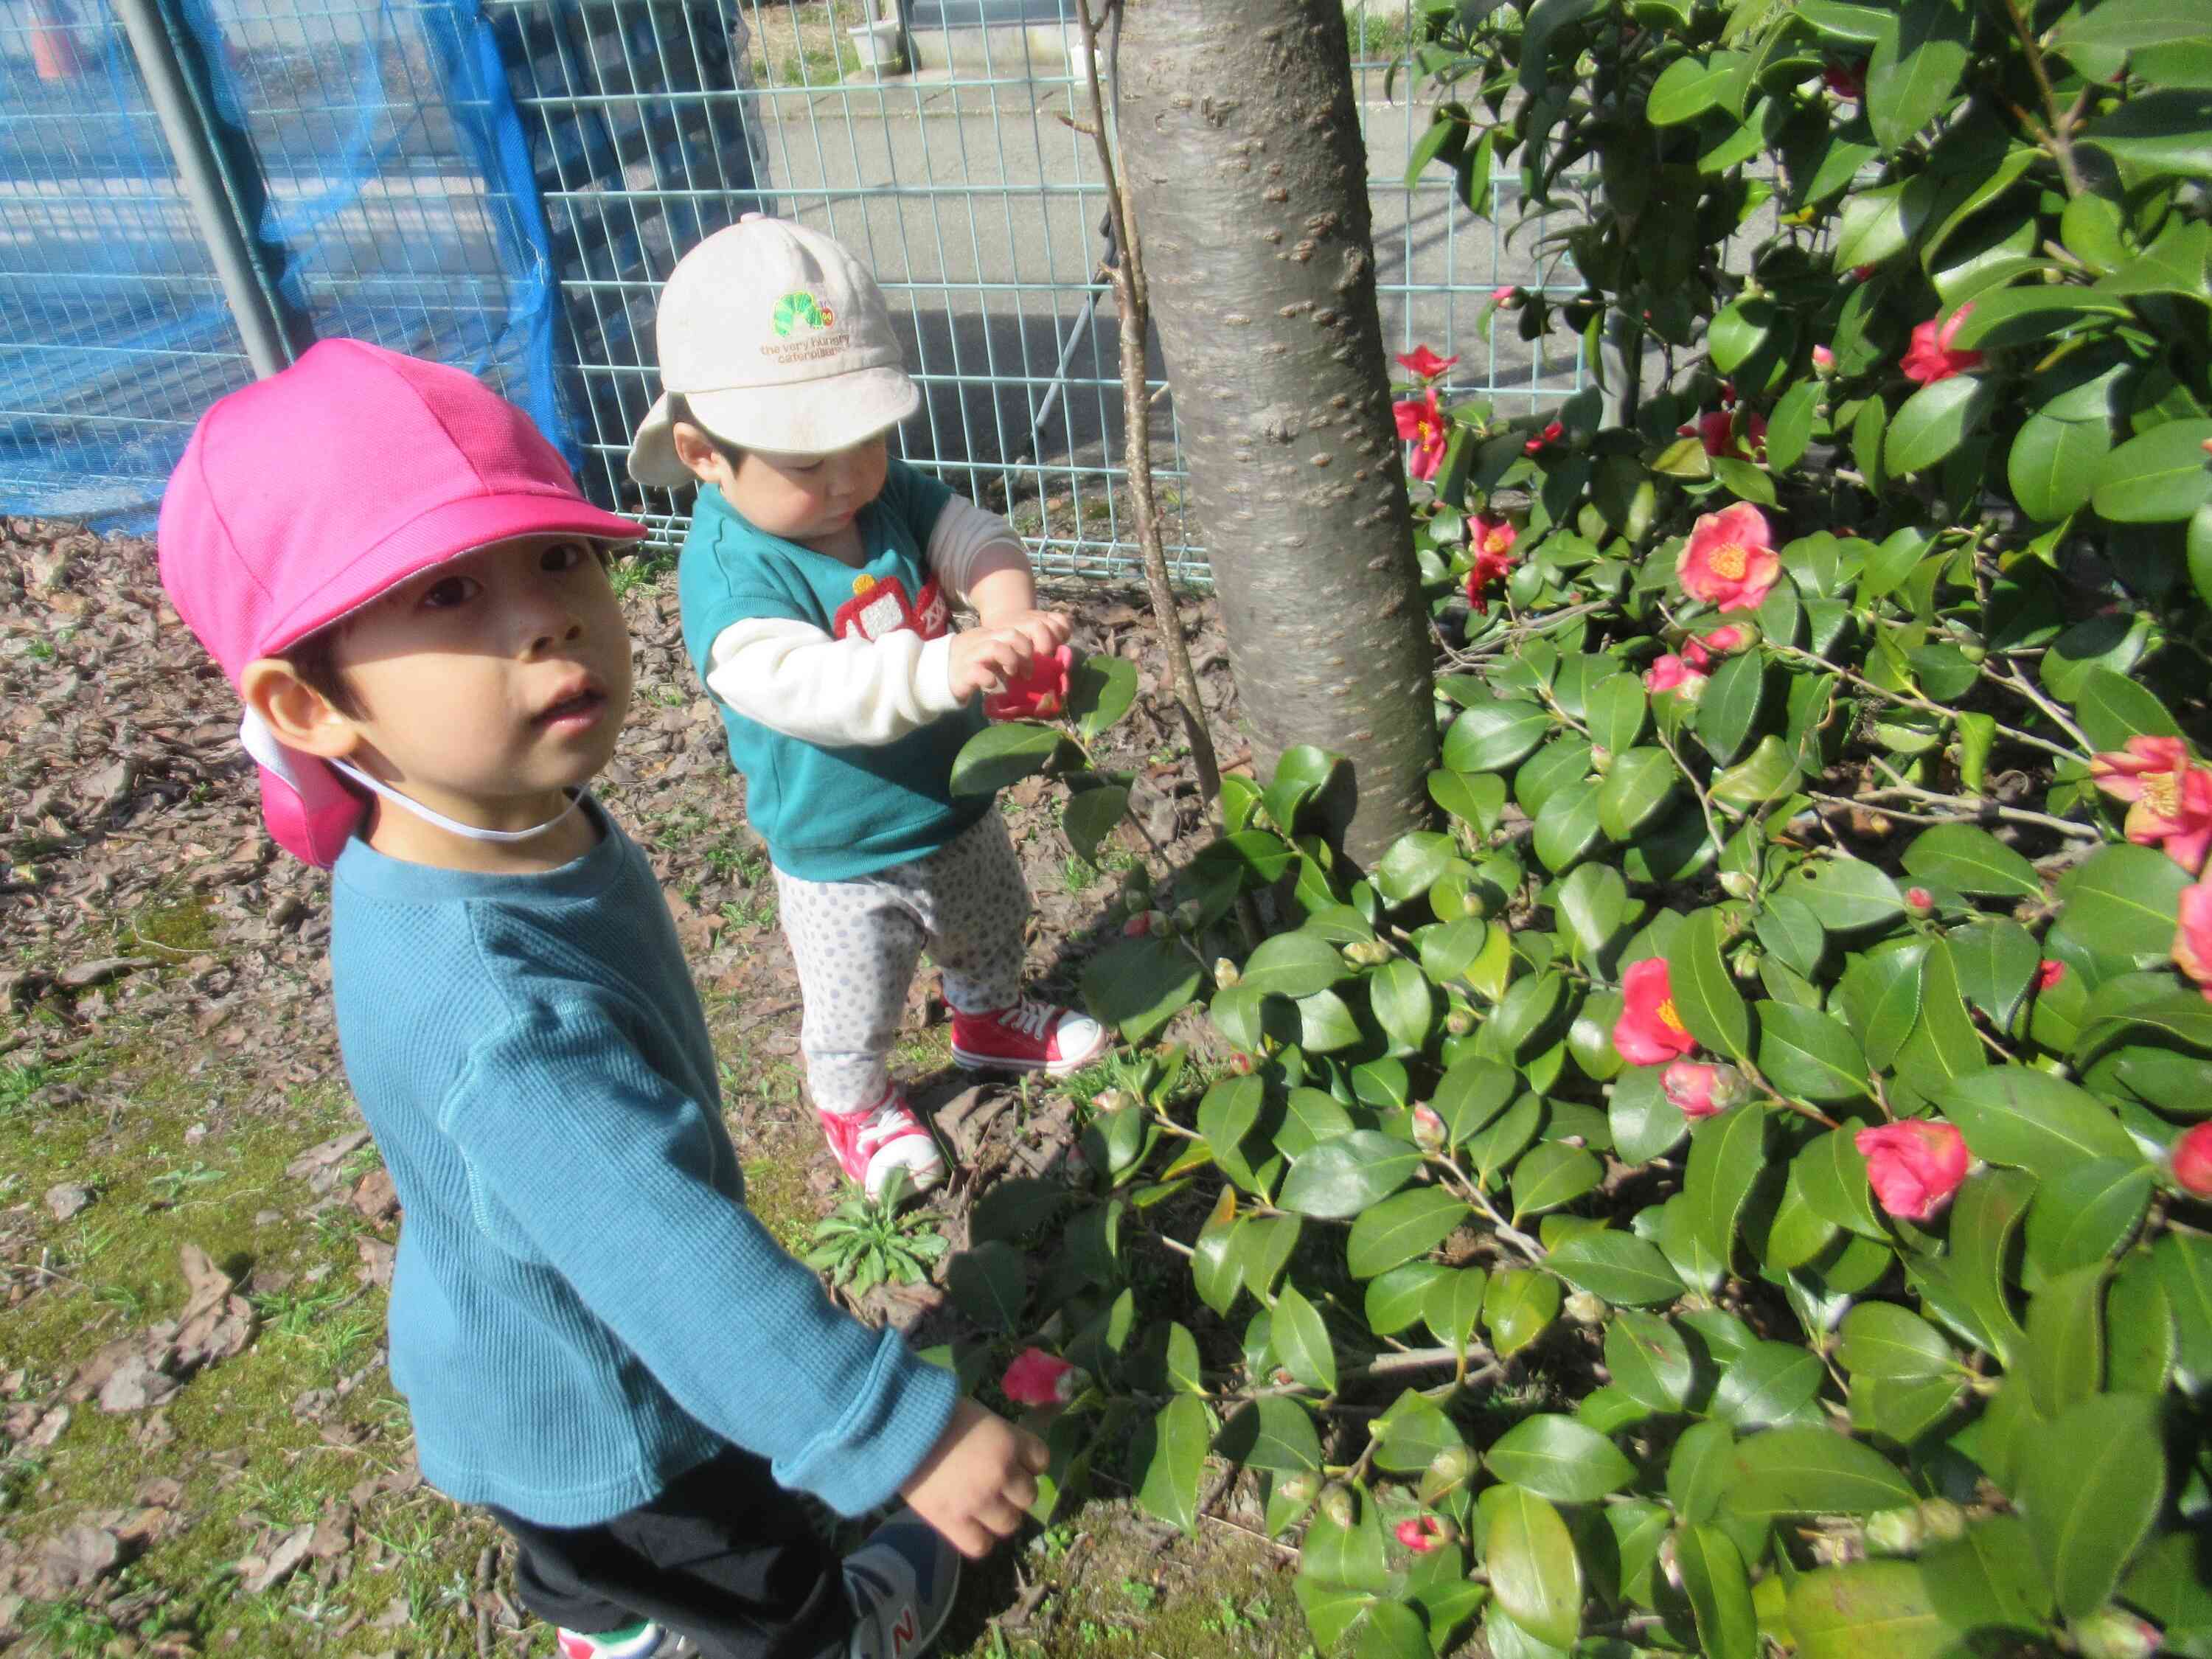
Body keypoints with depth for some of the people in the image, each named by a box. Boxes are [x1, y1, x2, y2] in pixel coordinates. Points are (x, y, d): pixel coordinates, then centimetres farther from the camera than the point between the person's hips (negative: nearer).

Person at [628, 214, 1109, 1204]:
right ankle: (855, 1104, 49)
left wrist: (1009, 614, -39)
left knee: (989, 932, 31)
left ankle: (989, 1019, 63)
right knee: (853, 1009, 16)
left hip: (957, 807, 6)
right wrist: (940, 669, -59)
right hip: (842, 865, -6)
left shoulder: (891, 494, -9)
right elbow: (800, 685, -45)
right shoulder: (726, 572, -31)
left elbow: (978, 539, -16)